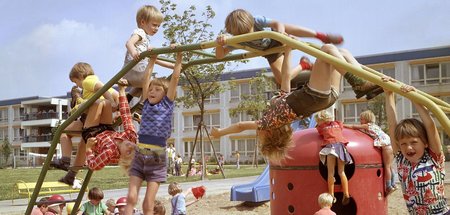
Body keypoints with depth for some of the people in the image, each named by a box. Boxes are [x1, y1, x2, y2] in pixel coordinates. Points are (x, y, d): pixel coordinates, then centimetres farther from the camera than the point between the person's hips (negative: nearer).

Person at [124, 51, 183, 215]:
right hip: (139, 156, 3)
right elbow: (146, 78, 15)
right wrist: (152, 58, 19)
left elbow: (175, 77, -1)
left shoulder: (167, 104, 3)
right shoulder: (147, 104, 11)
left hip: (157, 159, -3)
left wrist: (178, 57, 0)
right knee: (131, 198, -6)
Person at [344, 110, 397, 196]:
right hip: (390, 145, 9)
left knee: (387, 167, -6)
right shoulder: (374, 125, 23)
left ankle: (389, 187, -5)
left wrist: (343, 125, 10)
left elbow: (353, 127, 1)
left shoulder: (367, 125, -2)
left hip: (386, 146, -9)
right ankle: (392, 185, 20)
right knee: (389, 167, 14)